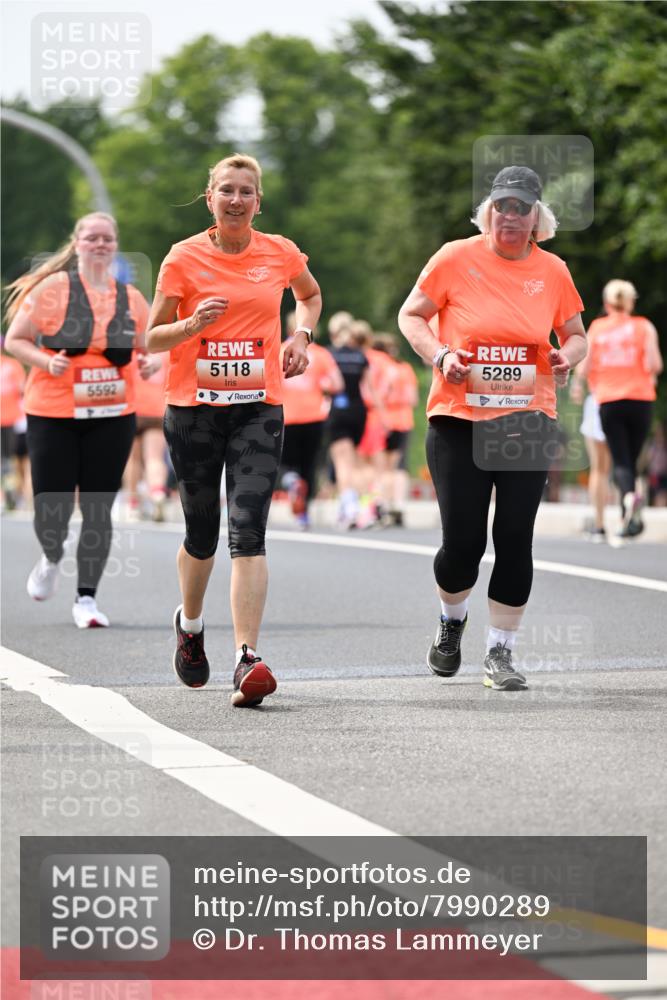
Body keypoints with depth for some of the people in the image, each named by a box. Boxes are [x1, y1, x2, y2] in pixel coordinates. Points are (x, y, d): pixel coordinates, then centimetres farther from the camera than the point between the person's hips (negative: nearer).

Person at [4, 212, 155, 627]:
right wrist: (46, 362, -18)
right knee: (52, 508, -3)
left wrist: (151, 363, -4)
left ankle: (86, 597, 10)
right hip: (53, 415, -2)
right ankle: (51, 558, 32)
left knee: (98, 509, 0)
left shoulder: (131, 299, 8)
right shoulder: (53, 288, -3)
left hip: (112, 417, 2)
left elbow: (151, 348, 19)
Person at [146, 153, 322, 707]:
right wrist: (193, 324, -18)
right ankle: (190, 624, 40)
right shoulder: (184, 257, -2)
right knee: (202, 531, 9)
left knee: (248, 531, -14)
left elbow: (310, 294, 27)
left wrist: (301, 336, 8)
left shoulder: (280, 253, 4)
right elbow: (153, 337, 2)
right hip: (193, 407, 0)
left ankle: (247, 660, -20)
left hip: (258, 408, 0)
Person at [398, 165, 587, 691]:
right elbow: (411, 316, 6)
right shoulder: (455, 258, -2)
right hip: (459, 420, -2)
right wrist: (440, 355, -11)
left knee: (515, 539, -4)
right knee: (462, 542, -3)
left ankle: (500, 653, 8)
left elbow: (575, 335, 16)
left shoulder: (552, 271, 4)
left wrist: (567, 358, -7)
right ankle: (452, 620, 29)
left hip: (527, 422, 2)